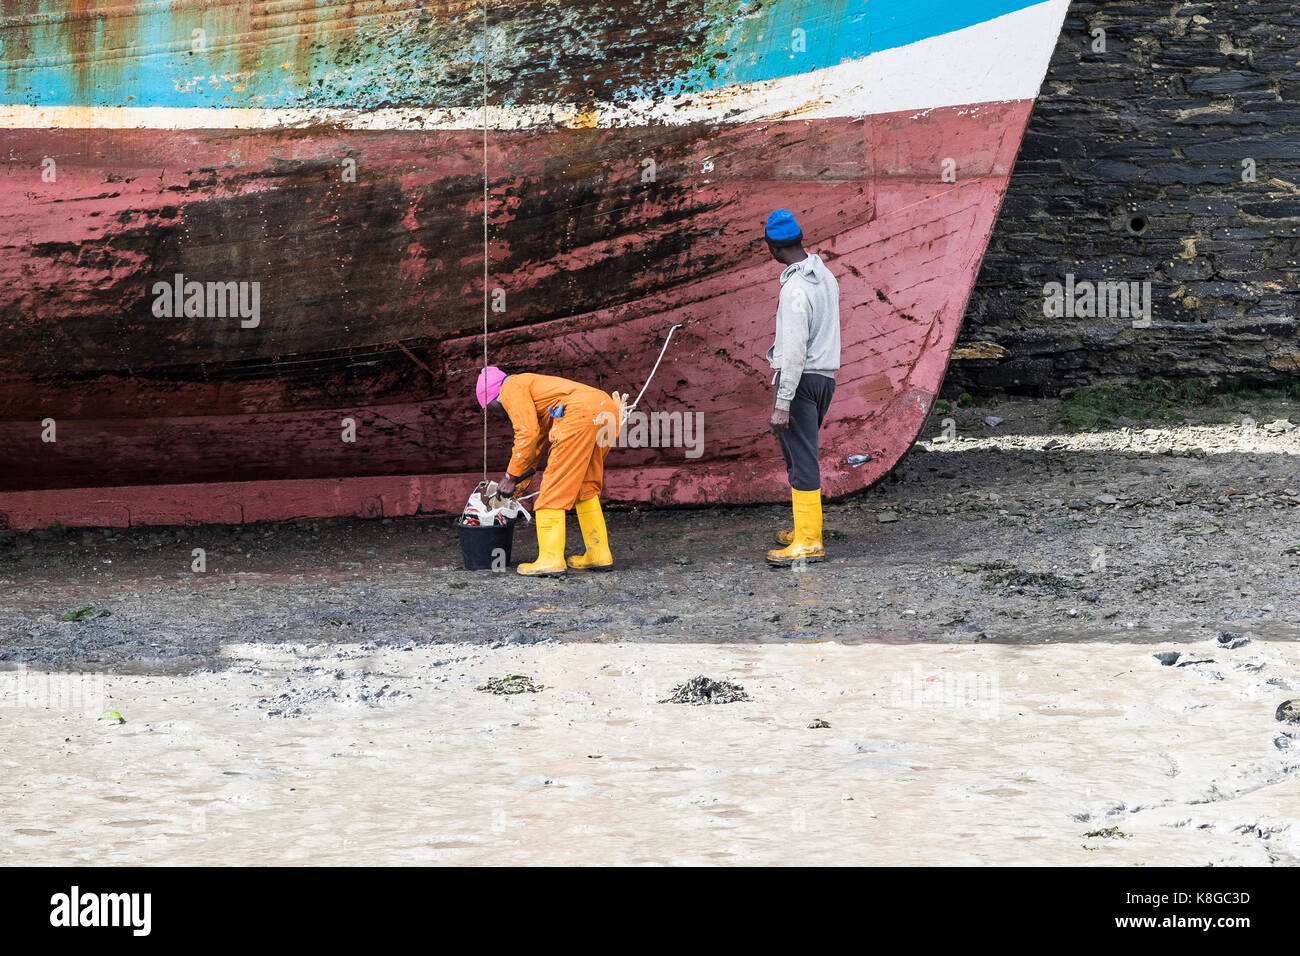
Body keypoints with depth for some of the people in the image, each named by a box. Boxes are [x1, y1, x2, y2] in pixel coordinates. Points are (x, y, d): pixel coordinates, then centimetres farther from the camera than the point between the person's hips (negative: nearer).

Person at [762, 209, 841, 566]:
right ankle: (804, 527, 27)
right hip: (826, 375, 9)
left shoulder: (796, 289, -20)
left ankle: (808, 541, -8)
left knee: (801, 457, -7)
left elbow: (795, 350, -23)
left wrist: (782, 405, -22)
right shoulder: (826, 276, 8)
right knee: (800, 455, 19)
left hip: (800, 378, -9)